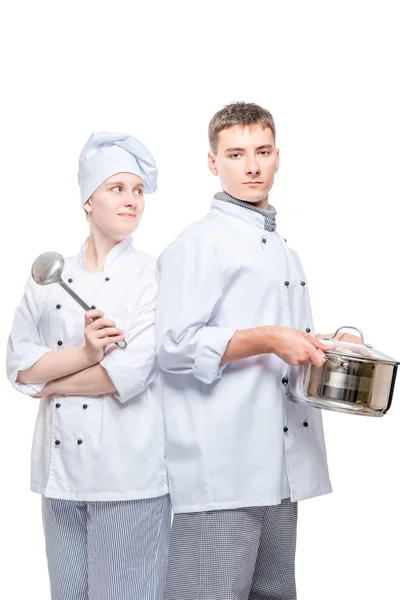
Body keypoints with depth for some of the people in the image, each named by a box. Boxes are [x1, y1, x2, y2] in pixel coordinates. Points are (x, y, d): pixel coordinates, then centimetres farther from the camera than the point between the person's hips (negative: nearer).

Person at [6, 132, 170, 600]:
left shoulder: (154, 275, -3)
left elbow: (132, 372, -15)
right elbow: (19, 365, 2)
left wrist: (52, 382, -4)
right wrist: (85, 354, -14)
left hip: (128, 472, -4)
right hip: (60, 468, 4)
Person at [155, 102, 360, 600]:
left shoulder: (284, 251, 22)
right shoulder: (198, 244, -5)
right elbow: (175, 348, -14)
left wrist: (329, 349, 11)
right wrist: (267, 340, -20)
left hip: (282, 465, 8)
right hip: (221, 470, -8)